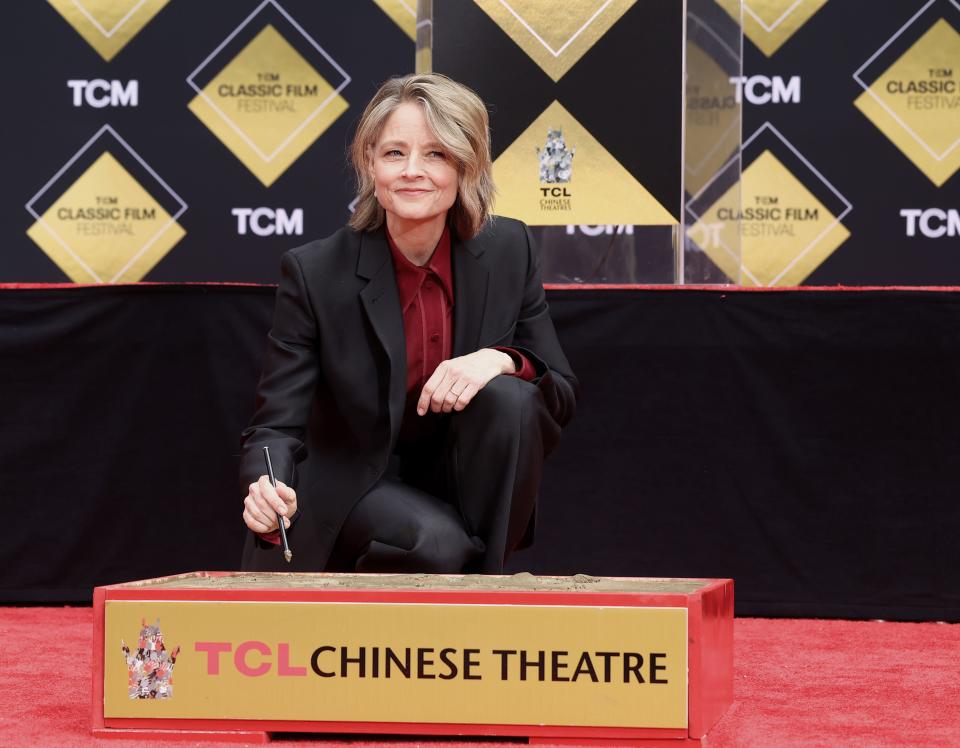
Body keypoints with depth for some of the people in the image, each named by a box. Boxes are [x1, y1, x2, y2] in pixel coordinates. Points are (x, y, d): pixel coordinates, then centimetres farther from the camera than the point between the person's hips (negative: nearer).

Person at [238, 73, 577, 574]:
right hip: (350, 491, -3)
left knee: (507, 398, -26)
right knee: (435, 542, -33)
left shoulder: (508, 252, -7)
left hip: (462, 490, 3)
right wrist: (265, 492, -41)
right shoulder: (314, 272, -15)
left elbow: (561, 396, -3)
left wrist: (500, 360, -26)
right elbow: (278, 424, -18)